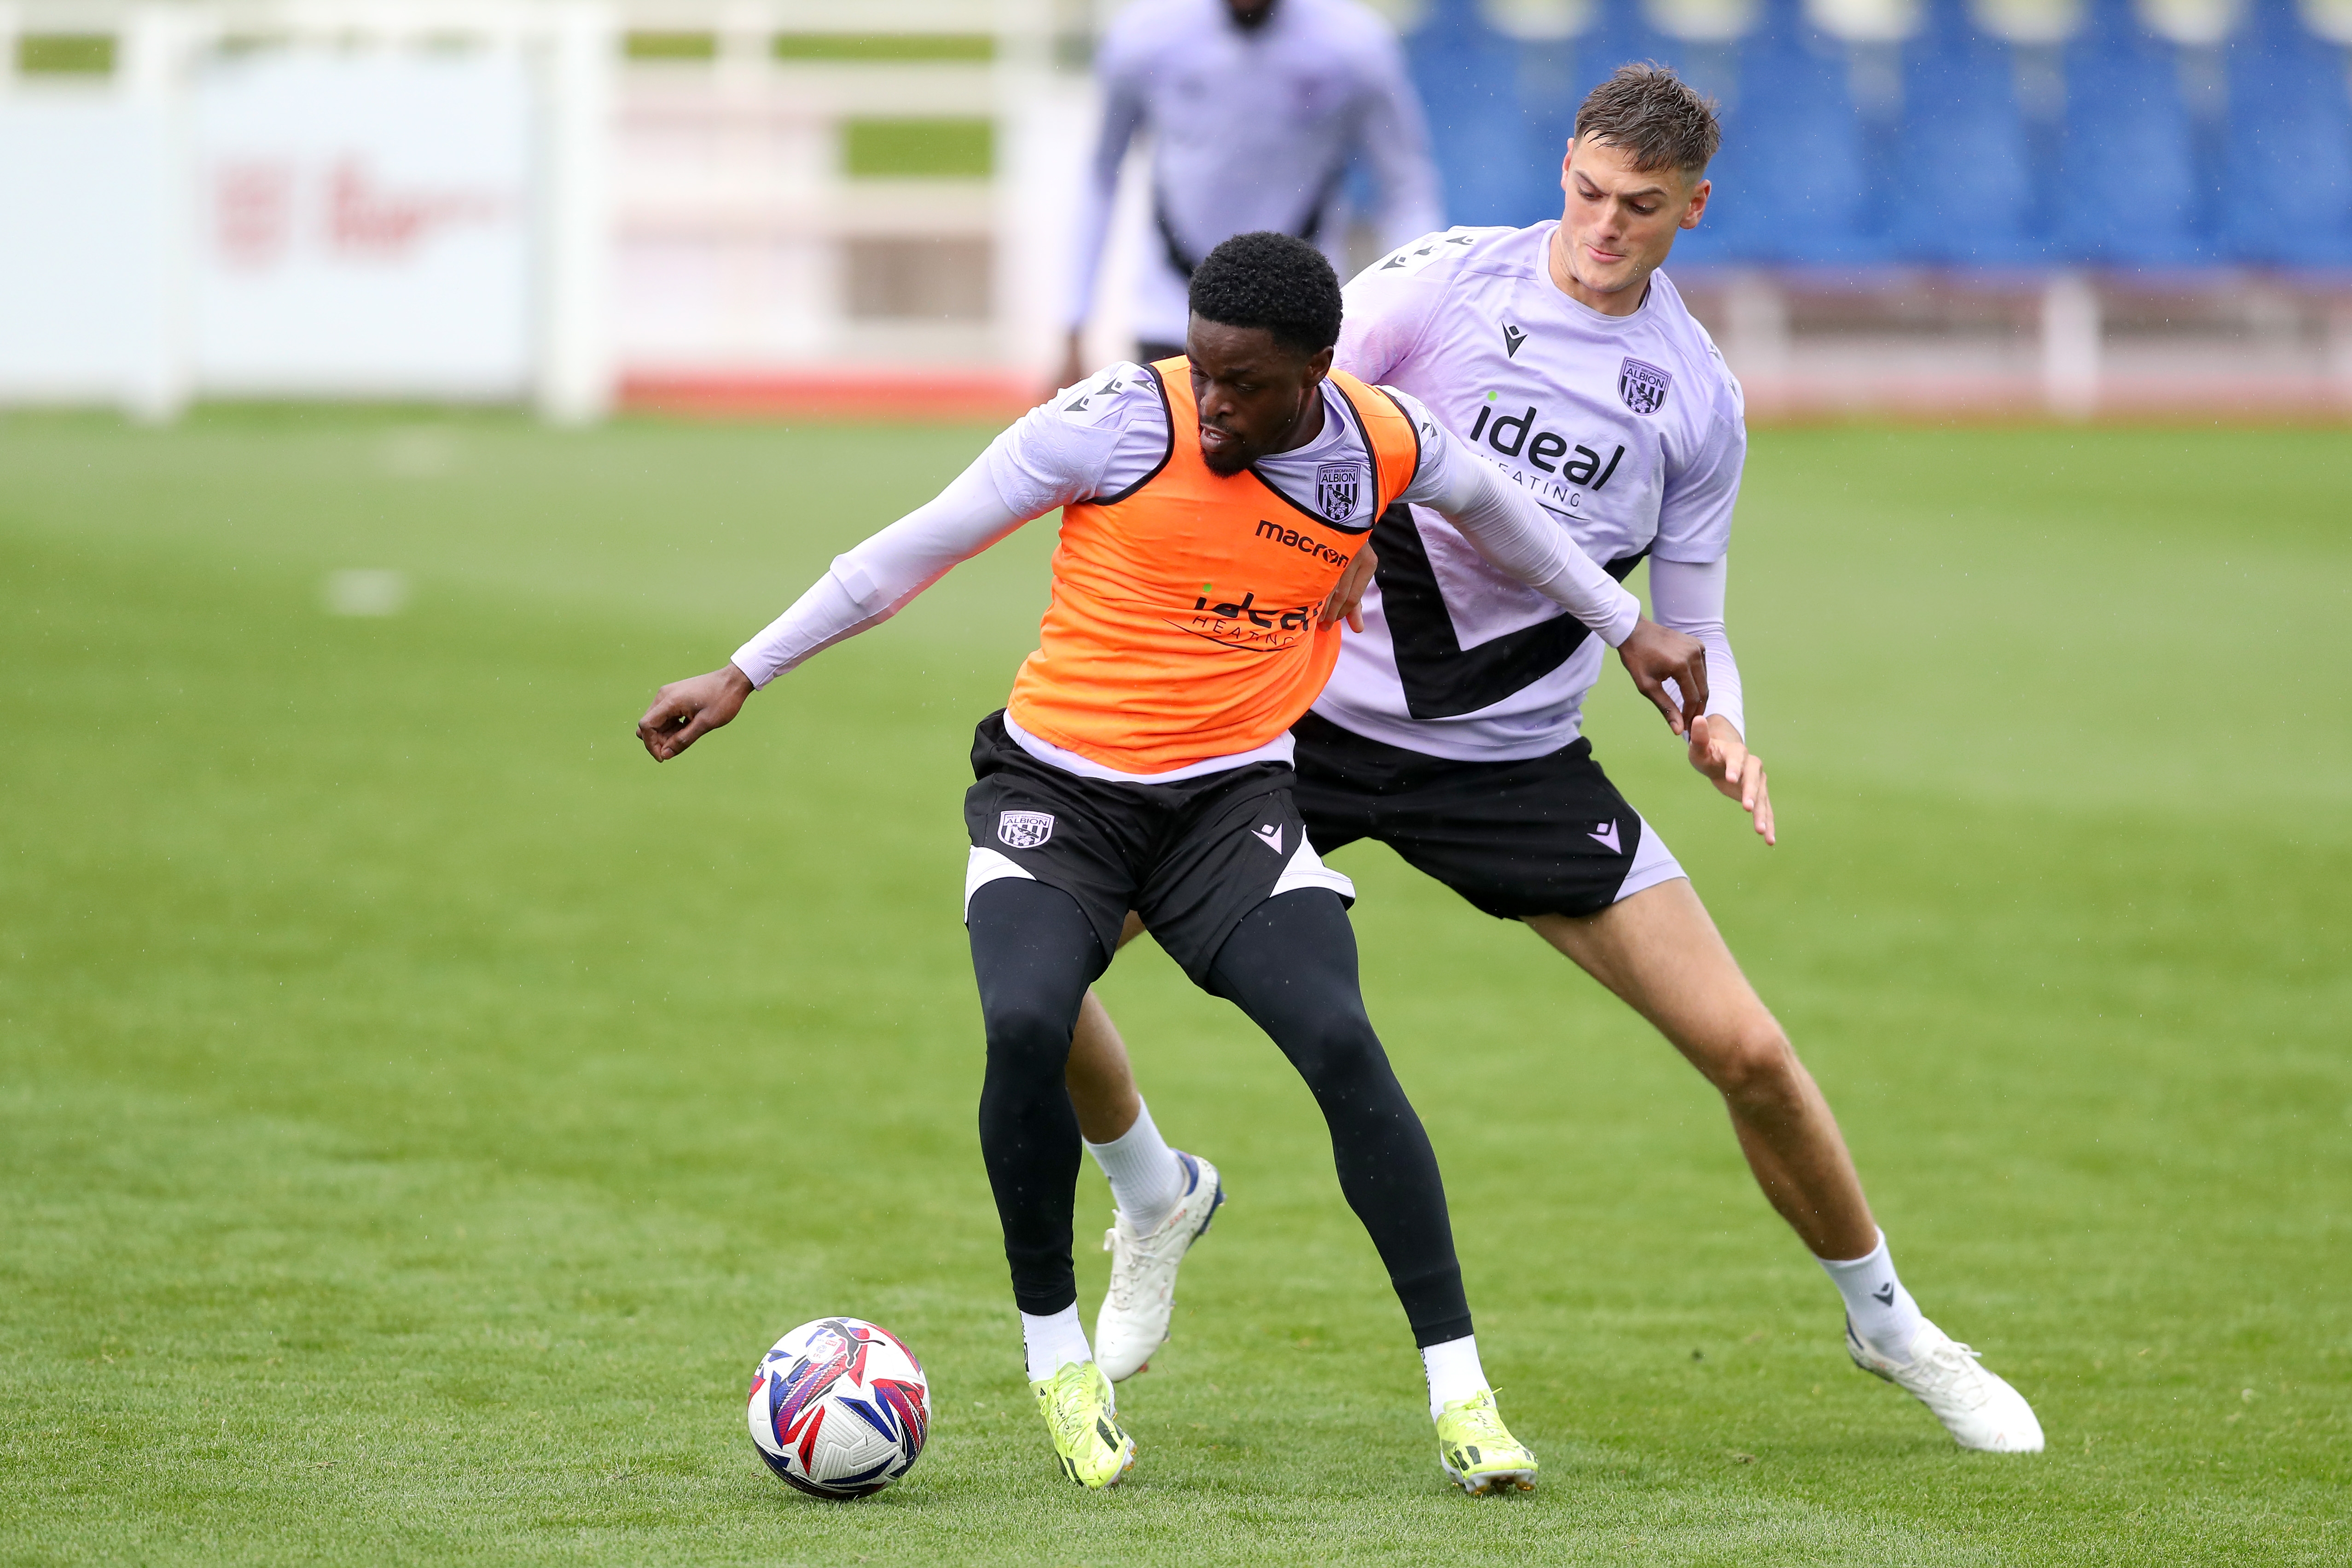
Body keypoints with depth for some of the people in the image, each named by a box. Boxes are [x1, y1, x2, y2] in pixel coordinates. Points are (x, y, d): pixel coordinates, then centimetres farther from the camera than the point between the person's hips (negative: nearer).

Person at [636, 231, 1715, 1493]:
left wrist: (1626, 630, 31)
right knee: (1026, 1025, -28)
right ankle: (1054, 1349, -5)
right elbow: (920, 546, -5)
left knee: (1341, 1045, -21)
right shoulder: (1118, 421, -14)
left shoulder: (1381, 446, -6)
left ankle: (1459, 1388, -11)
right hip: (1056, 785, -1)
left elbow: (1490, 505, 20)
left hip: (1231, 796, 2)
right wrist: (744, 676, -2)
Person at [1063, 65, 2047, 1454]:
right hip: (1309, 706, -1)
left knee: (1747, 1049, -8)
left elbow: (1686, 623, 7)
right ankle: (1153, 1201, 19)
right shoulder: (1446, 281, -8)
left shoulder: (1698, 397, 0)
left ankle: (1888, 1324, 18)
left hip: (1514, 756, 1)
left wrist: (1715, 724, -15)